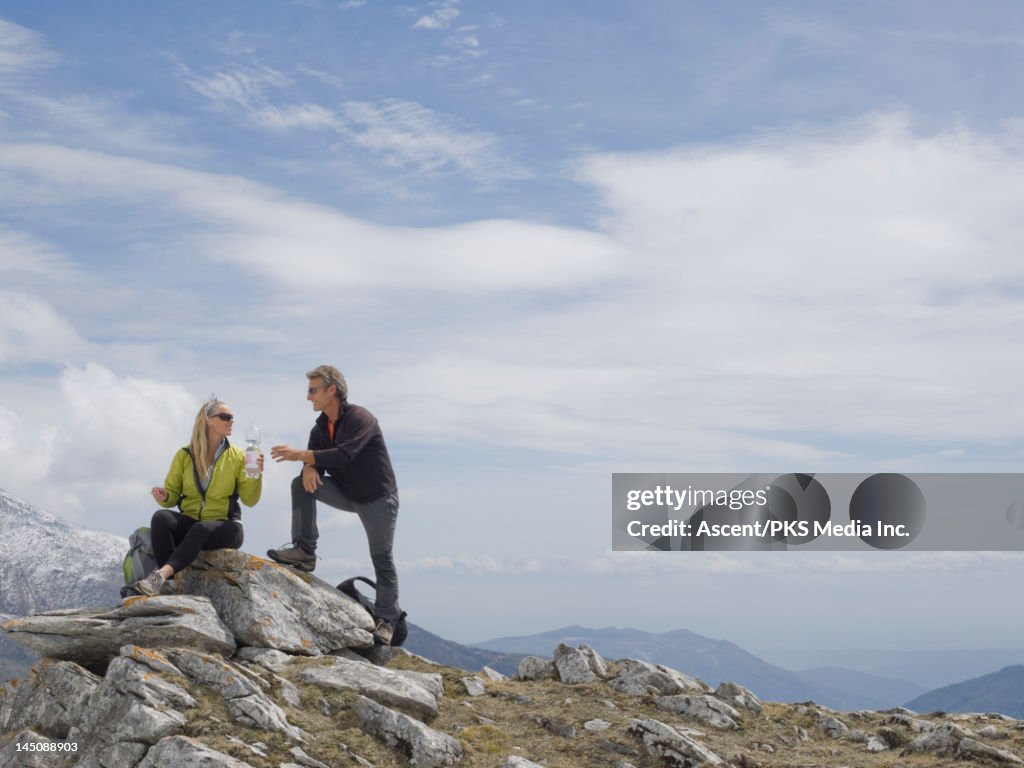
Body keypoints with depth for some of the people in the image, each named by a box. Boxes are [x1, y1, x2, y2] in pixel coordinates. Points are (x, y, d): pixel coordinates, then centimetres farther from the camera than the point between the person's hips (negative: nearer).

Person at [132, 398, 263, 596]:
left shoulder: (237, 456, 2)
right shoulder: (184, 455, 6)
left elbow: (250, 500, -2)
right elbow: (172, 494, 8)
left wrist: (256, 475, -20)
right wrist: (164, 496, -15)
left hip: (224, 528, -2)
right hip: (190, 522, 2)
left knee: (200, 530, -37)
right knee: (160, 517, -30)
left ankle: (161, 575, -54)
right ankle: (169, 582, -41)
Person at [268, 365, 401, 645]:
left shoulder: (360, 418, -22)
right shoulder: (321, 427, 4)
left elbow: (344, 455, -35)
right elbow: (315, 459, 1)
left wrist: (299, 455, -37)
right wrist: (308, 467, -26)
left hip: (378, 498, -7)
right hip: (346, 494, 7)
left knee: (381, 557, -4)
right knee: (302, 484, -13)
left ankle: (386, 619, 8)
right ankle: (305, 551, -13)